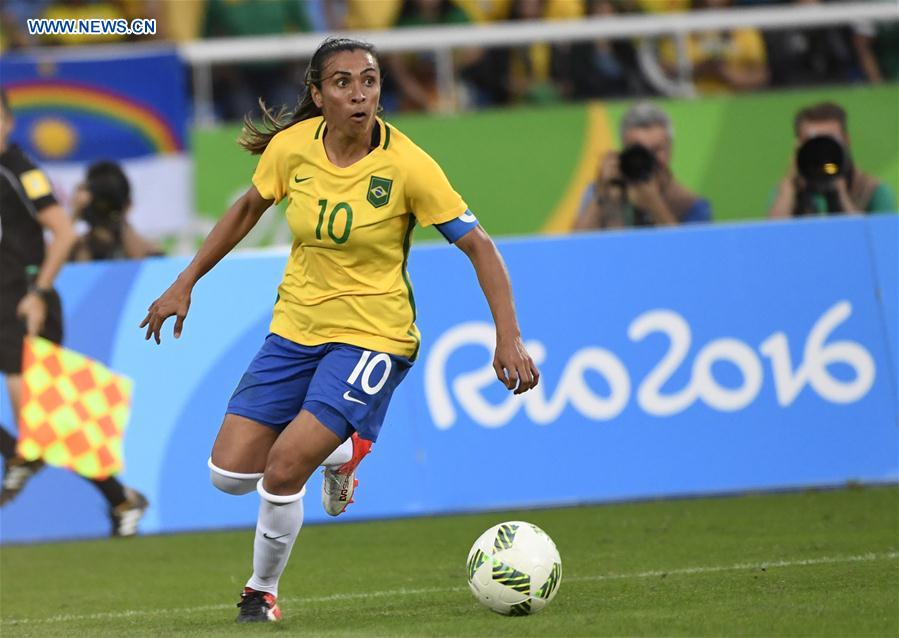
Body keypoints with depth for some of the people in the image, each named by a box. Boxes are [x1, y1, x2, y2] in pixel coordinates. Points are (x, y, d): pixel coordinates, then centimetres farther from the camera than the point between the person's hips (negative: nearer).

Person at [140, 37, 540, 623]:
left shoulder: (407, 165, -19)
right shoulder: (293, 146, -8)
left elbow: (478, 246, -13)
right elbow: (248, 210, 13)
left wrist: (508, 338, -21)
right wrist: (186, 283, 14)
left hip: (373, 335, -5)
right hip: (296, 328, 5)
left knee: (283, 470, -18)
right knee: (229, 474, -1)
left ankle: (263, 591, 10)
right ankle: (340, 452, 29)